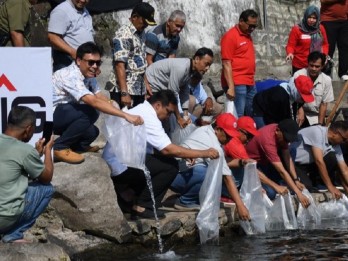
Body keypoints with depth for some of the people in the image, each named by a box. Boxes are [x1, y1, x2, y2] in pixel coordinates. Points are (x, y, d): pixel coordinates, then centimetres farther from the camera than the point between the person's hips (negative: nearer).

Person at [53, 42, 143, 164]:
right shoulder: (71, 76, -27)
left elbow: (100, 97, 3)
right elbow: (93, 101, -36)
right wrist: (126, 115, -41)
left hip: (64, 113, 9)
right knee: (89, 113, -24)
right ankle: (60, 148, -13)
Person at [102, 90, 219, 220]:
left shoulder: (140, 111, 15)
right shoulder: (148, 117, -16)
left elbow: (161, 149, 18)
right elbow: (168, 149, -22)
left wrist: (185, 154, 7)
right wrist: (203, 153, -17)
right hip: (122, 167, -10)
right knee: (171, 166, -11)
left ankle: (127, 197, 13)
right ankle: (141, 207, -7)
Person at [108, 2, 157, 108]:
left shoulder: (141, 33, 14)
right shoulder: (124, 34, -13)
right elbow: (120, 65, -20)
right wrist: (124, 93, -27)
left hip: (139, 90, 8)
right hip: (124, 89, -8)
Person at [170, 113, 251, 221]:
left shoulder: (205, 130, 3)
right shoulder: (212, 144, -23)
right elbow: (227, 178, -27)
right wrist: (240, 205, -29)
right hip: (176, 176, -10)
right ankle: (186, 201, -12)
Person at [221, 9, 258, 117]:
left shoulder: (248, 36, 17)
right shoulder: (230, 36, -9)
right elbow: (226, 63, -14)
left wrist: (252, 80, 19)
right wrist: (231, 87, -20)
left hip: (250, 84, 9)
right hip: (236, 84, -9)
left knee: (251, 116, 10)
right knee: (237, 117, -10)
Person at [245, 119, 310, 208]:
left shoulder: (282, 133, -12)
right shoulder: (268, 140, -36)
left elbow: (287, 157, -6)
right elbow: (282, 171, -38)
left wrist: (296, 180, -16)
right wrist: (298, 193, -39)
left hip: (265, 160, 8)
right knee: (270, 193, -27)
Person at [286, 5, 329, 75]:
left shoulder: (320, 28, 5)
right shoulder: (297, 29, -8)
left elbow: (325, 44, 15)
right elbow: (291, 45, -6)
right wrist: (290, 53, -26)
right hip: (300, 66, -4)